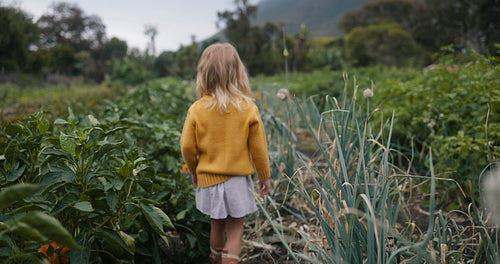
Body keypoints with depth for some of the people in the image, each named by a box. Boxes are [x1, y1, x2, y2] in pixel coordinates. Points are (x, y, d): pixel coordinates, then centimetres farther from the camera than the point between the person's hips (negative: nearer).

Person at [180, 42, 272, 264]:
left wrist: (194, 171, 14)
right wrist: (264, 176, 9)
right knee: (235, 229, 9)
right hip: (238, 179, -2)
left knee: (216, 225, 19)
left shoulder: (197, 109, -10)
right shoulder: (248, 108, -12)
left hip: (208, 178, 2)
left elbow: (187, 147, -5)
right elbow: (258, 147, -5)